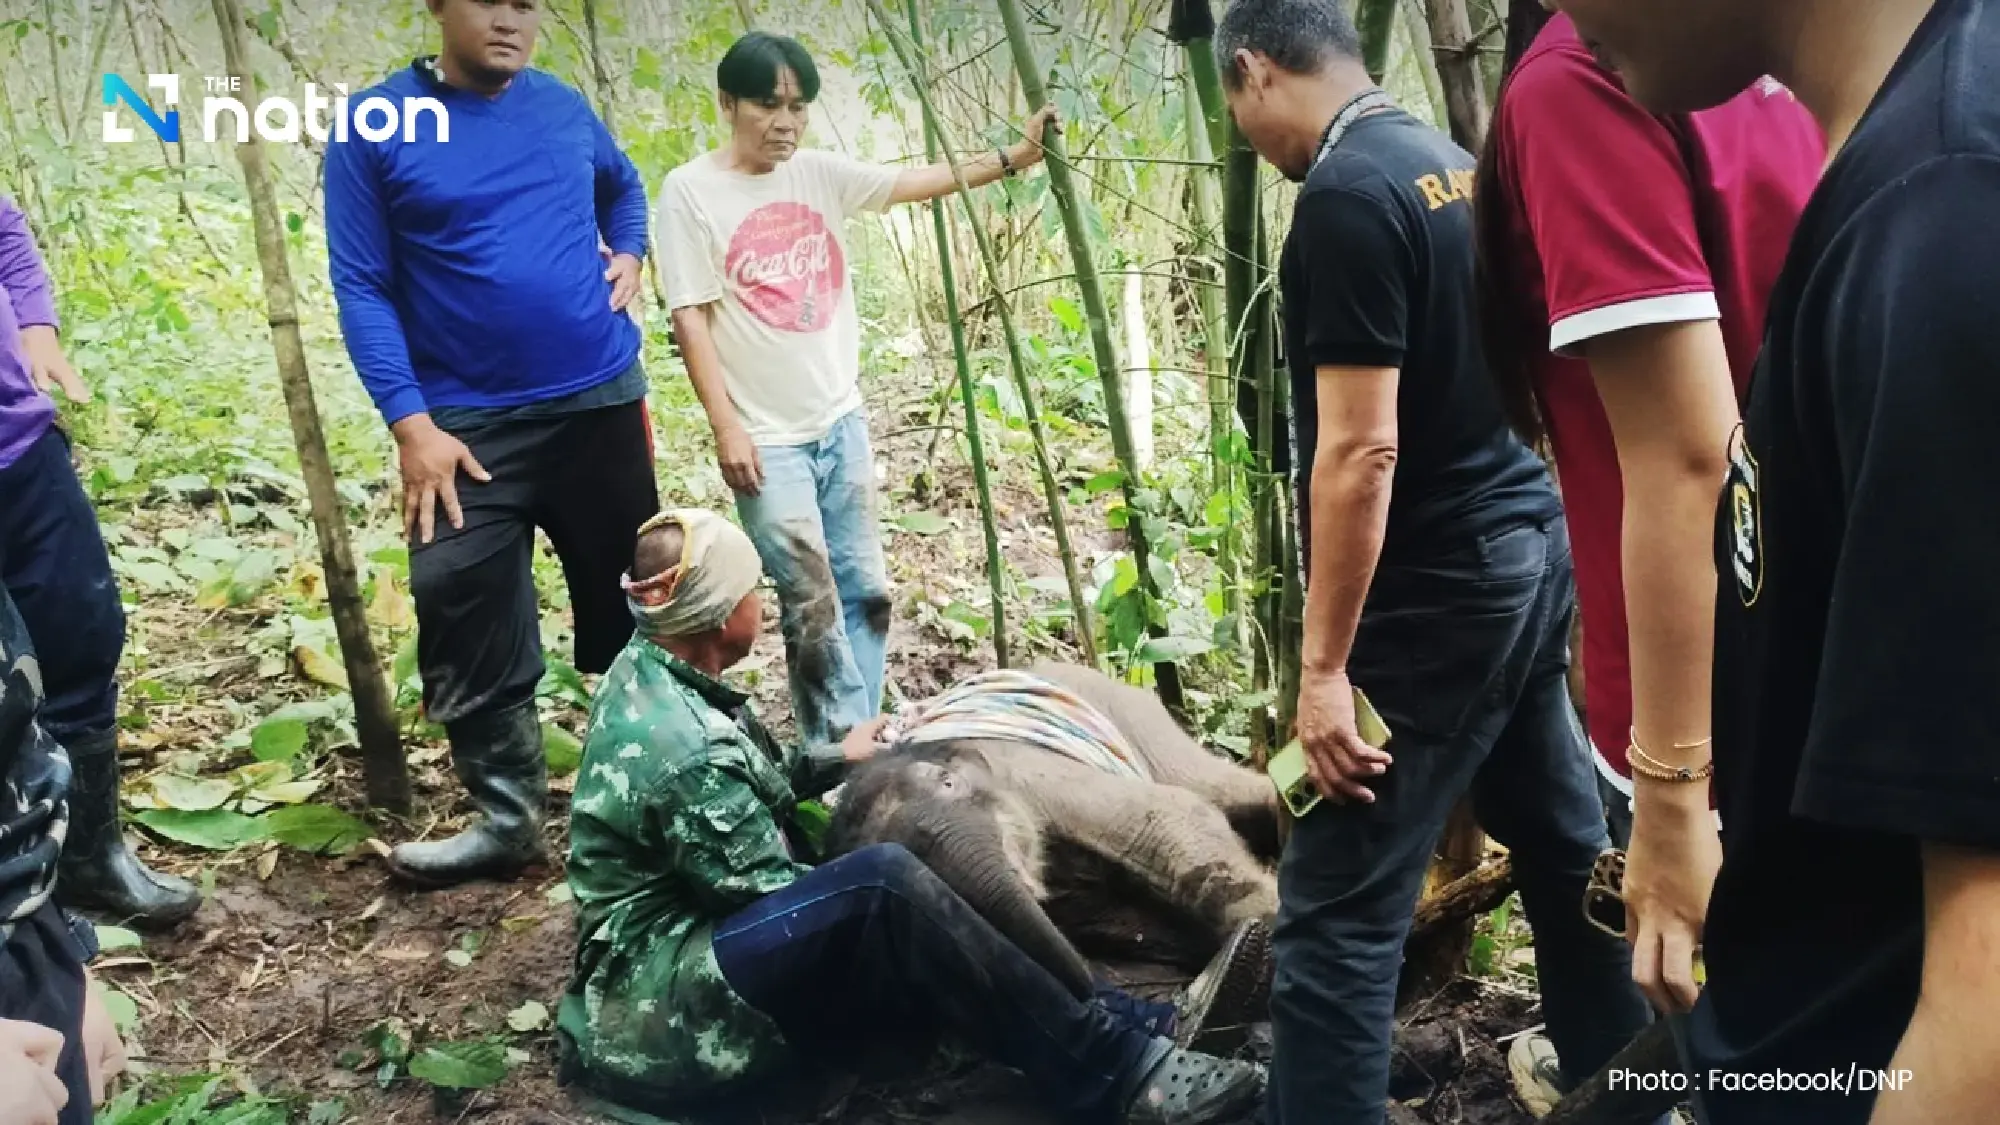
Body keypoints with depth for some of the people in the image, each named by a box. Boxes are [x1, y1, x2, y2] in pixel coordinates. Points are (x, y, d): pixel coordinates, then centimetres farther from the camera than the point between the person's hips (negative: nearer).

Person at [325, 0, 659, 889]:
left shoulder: (565, 109, 5)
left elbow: (623, 185, 26)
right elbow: (361, 287, -7)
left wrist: (629, 256, 6)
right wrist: (409, 423, -15)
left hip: (601, 401, 3)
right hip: (467, 424, -3)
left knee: (629, 606, 13)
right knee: (469, 632, -1)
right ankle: (506, 819, 15)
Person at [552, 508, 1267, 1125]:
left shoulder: (649, 668, 5)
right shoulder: (684, 752, -26)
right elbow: (771, 893, -17)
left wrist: (837, 759, 27)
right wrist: (861, 896, -1)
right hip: (660, 1005, -11)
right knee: (885, 883, -29)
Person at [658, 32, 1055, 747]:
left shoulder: (820, 174, 5)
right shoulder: (691, 191, -8)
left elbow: (913, 183, 3)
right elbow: (690, 317, -10)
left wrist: (1012, 157, -7)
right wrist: (725, 426, -14)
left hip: (841, 422, 5)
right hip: (767, 438, -5)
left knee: (865, 591, 11)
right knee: (812, 606, -2)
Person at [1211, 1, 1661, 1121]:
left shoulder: (1346, 198, -17)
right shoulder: (1454, 162, 11)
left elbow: (1361, 451, -22)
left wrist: (1324, 666, -19)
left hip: (1439, 590, -9)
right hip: (1530, 546, 10)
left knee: (1336, 907, -5)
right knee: (1564, 839, 22)